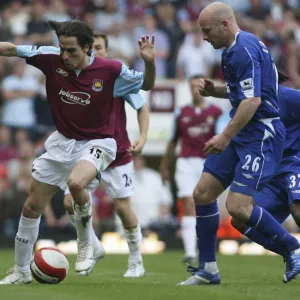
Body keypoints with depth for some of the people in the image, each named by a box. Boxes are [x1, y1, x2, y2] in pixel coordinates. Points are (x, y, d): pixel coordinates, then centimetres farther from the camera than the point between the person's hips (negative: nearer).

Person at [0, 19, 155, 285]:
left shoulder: (111, 71, -19)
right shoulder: (52, 59, -13)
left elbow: (146, 85, -4)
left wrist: (149, 62, -23)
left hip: (96, 143, -4)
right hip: (62, 142, 4)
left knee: (76, 183, -36)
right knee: (32, 207, 6)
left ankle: (86, 244, -9)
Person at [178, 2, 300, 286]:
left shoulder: (243, 50, -18)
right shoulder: (236, 48, 14)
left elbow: (252, 101, -25)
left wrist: (225, 137, -25)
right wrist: (214, 90, 9)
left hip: (260, 134, -10)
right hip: (241, 133, 10)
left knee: (237, 206, -18)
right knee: (202, 194, 5)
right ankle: (207, 269, 12)